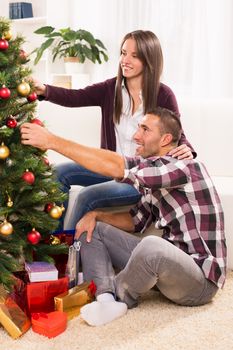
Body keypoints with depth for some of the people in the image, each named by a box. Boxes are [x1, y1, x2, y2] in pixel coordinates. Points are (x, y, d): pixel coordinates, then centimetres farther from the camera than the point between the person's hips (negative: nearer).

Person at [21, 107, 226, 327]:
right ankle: (106, 298, -16)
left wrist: (52, 141, -28)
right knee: (92, 229, 7)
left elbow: (115, 167, -30)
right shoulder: (155, 176, 10)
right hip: (169, 262, 9)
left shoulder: (185, 167, -19)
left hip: (202, 278, -9)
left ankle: (121, 296, -10)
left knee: (152, 245, -42)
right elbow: (136, 221, 15)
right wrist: (95, 215, -3)